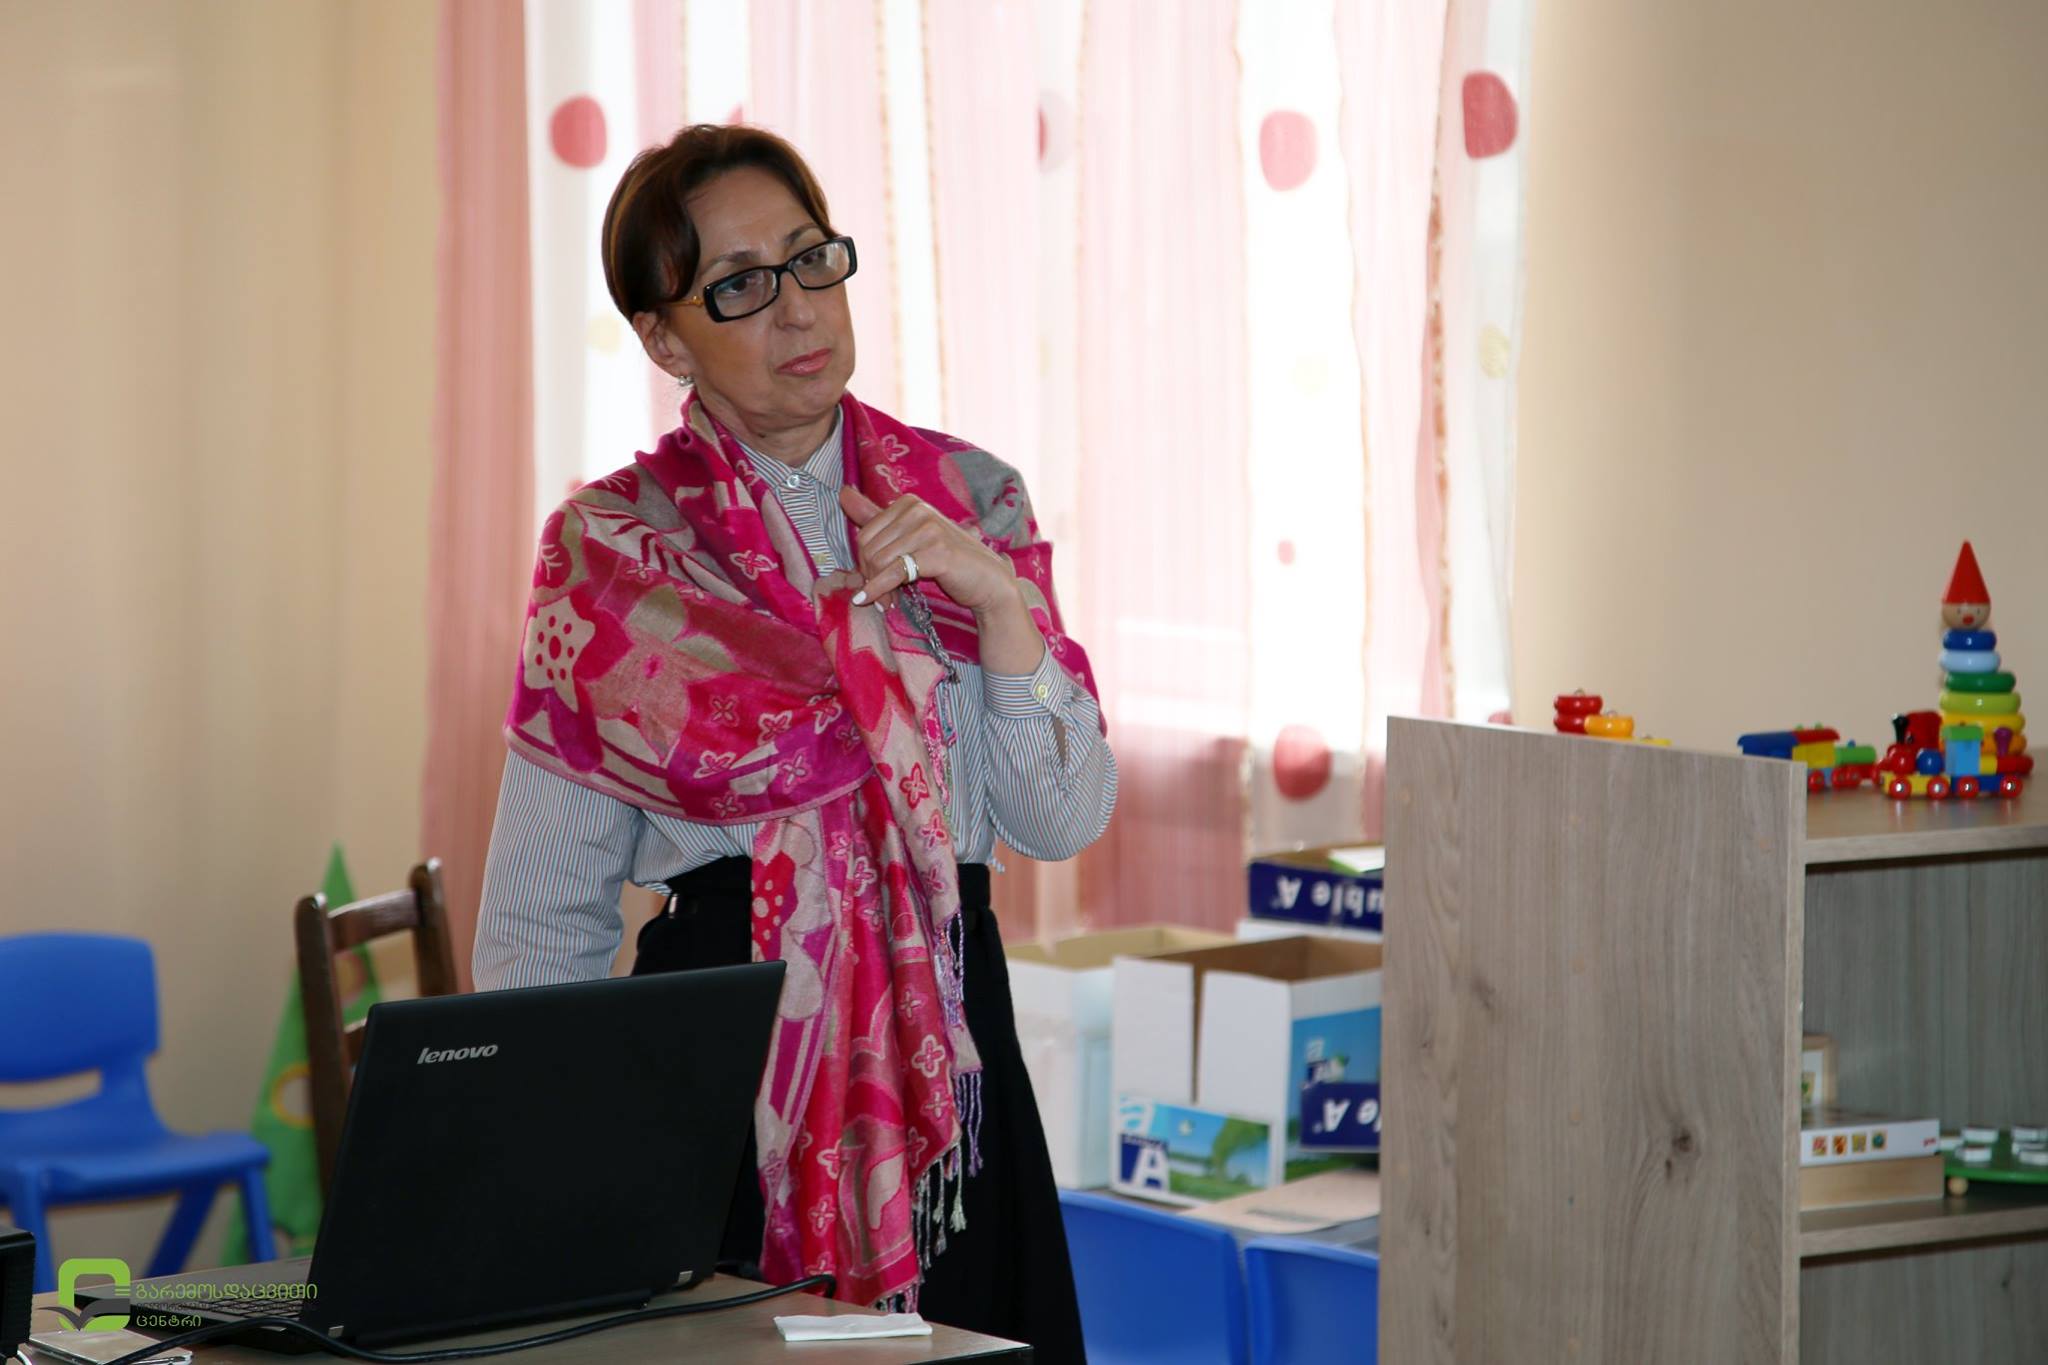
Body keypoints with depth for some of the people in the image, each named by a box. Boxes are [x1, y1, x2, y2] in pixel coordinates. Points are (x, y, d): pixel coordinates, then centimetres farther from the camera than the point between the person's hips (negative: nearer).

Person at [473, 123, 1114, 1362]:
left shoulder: (973, 505, 8)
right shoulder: (616, 555, -1)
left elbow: (1065, 822, 1)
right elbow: (543, 919, 2)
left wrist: (1000, 602, -11)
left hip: (948, 1037, 3)